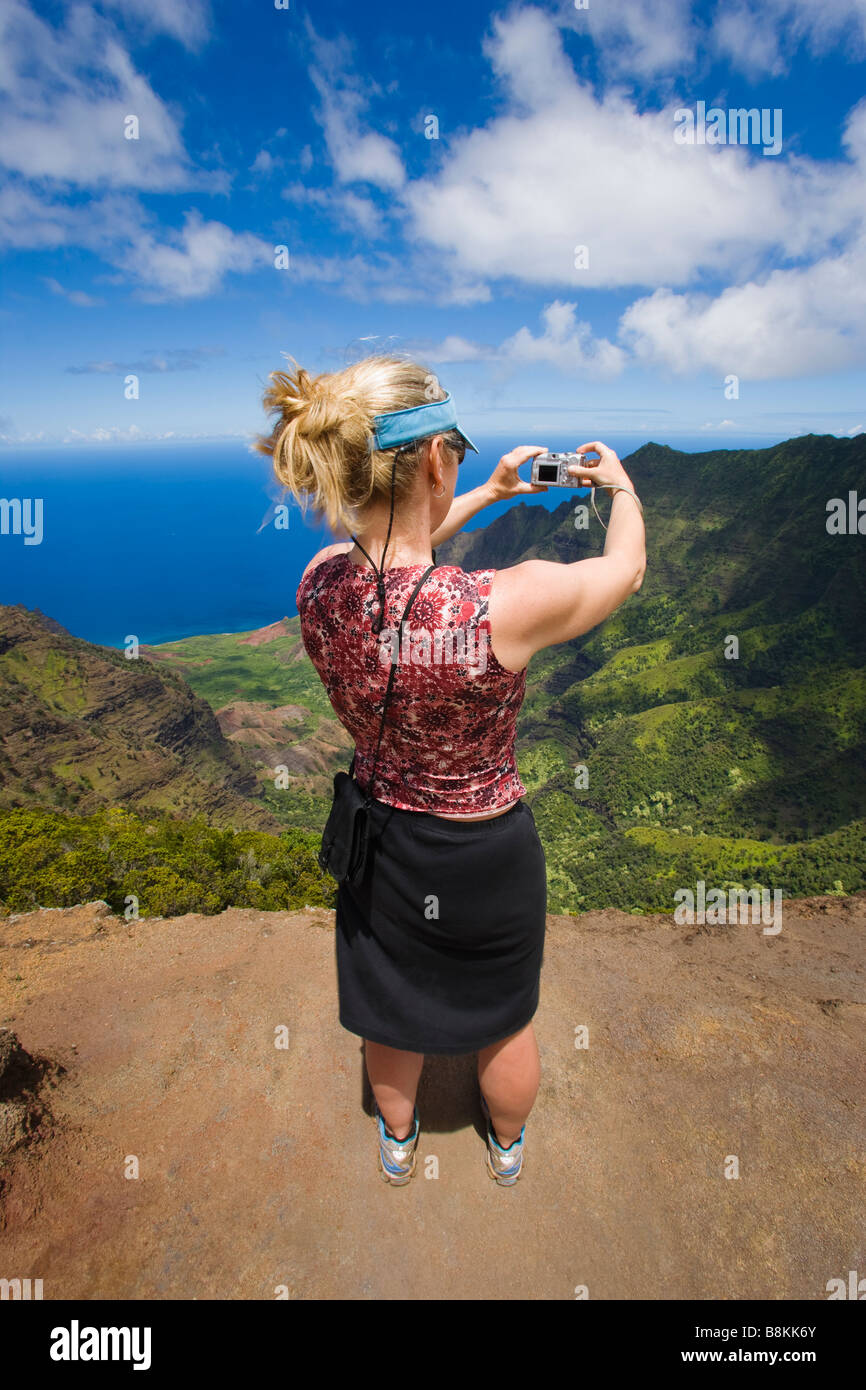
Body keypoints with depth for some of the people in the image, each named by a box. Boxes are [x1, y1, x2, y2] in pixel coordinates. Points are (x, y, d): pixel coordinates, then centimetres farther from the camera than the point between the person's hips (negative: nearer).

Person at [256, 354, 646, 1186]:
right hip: (486, 852, -3)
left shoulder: (321, 582, -19)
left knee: (390, 1006, 31)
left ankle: (397, 1143, 61)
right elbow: (626, 567, -11)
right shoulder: (506, 605, -34)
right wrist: (620, 485, 9)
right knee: (503, 1015, 28)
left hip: (374, 833, 4)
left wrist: (488, 494, 16)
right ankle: (507, 1149, 60)